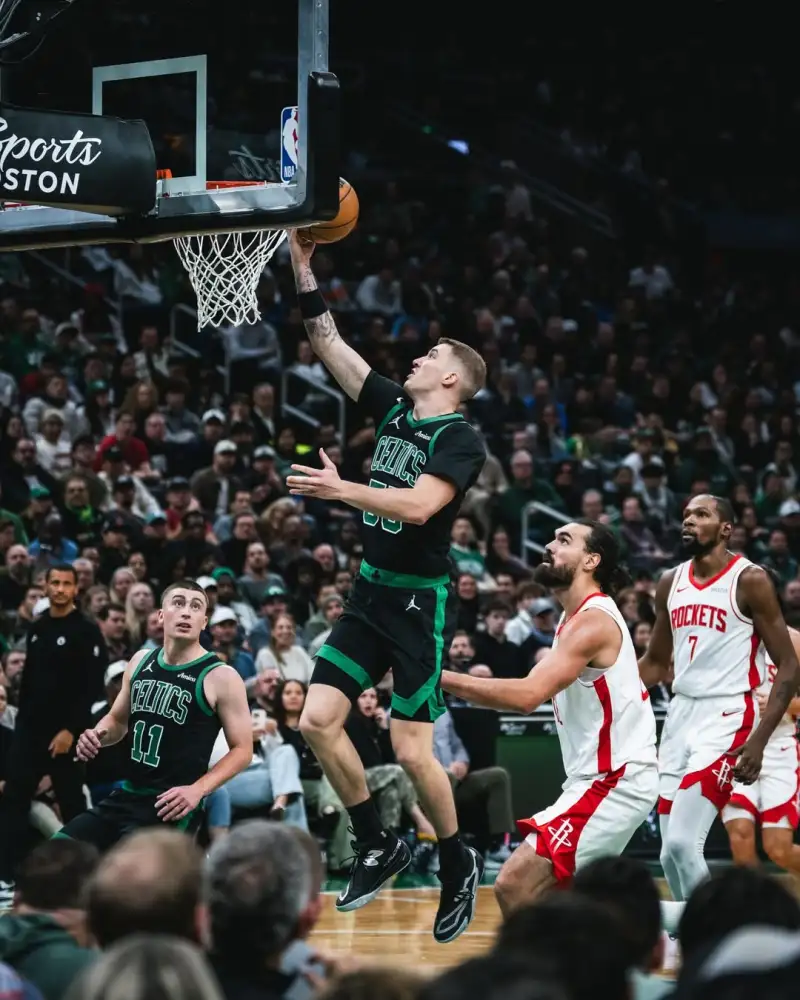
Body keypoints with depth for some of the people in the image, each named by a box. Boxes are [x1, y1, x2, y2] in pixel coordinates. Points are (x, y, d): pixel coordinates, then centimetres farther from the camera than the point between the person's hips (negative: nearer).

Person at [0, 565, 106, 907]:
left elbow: (92, 686, -14)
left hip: (64, 732, -6)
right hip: (30, 728, 6)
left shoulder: (86, 632, -8)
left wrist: (70, 729, -19)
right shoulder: (37, 629, 12)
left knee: (71, 803, 2)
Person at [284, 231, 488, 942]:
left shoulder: (462, 440, -12)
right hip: (372, 591, 7)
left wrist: (340, 491, -30)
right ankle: (378, 847, 12)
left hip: (421, 602, -7)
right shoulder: (394, 409, 9)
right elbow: (332, 347, 11)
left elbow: (419, 505, -26)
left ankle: (459, 867, 12)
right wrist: (304, 271, 5)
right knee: (319, 718, -2)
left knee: (411, 749, -8)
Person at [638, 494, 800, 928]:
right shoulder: (670, 583, 11)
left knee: (681, 843, -20)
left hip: (725, 717, -7)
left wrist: (759, 740, -17)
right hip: (680, 713, 7)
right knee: (672, 854, 5)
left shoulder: (749, 580, -8)